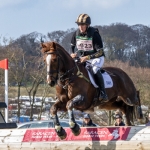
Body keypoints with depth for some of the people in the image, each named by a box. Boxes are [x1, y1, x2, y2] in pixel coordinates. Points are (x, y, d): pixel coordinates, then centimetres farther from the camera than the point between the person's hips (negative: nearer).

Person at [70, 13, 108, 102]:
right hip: (83, 57, 6)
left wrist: (88, 57, -34)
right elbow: (72, 46, 10)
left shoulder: (94, 34, -22)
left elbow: (100, 52, -23)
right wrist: (72, 53, -13)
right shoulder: (76, 33, -6)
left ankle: (103, 94, -31)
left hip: (97, 58, -6)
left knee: (95, 69, -34)